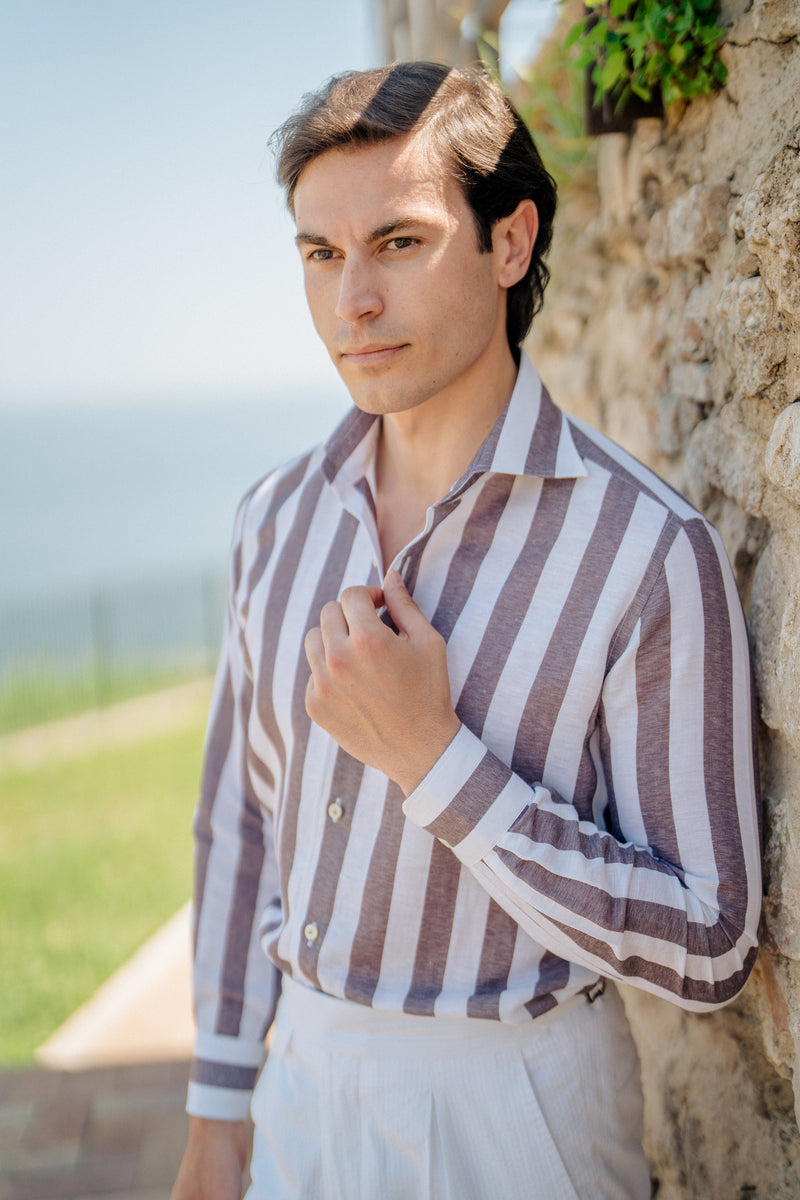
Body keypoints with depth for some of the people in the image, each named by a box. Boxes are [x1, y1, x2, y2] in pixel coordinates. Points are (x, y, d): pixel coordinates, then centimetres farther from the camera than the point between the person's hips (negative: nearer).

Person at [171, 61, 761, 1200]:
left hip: (510, 1105, -4)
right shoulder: (279, 517, -1)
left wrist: (434, 760, -26)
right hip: (310, 1071, 5)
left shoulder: (653, 553, -20)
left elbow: (710, 949, -19)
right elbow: (242, 820, 7)